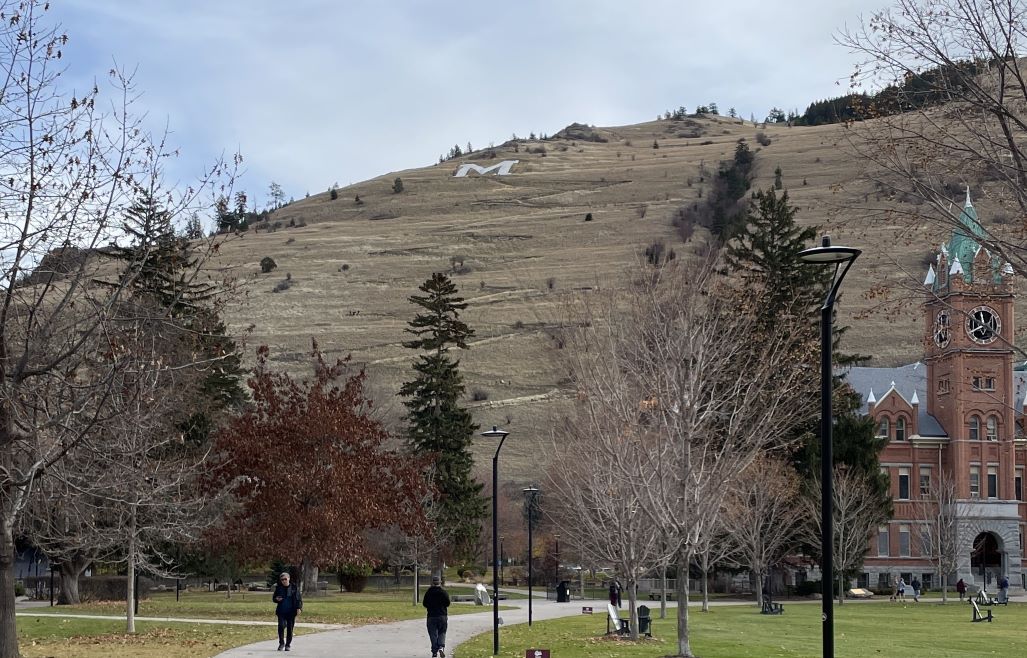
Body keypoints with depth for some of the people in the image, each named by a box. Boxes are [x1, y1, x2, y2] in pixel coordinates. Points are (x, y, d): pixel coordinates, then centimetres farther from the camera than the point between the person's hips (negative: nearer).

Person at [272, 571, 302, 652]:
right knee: (281, 626, -13)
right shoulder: (278, 588, 7)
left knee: (290, 628, 2)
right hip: (281, 611, 1)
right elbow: (273, 598, 18)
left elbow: (299, 599, 4)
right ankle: (281, 643, 1)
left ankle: (288, 644, 13)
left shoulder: (294, 588, 2)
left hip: (291, 612, -1)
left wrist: (299, 608, -9)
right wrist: (276, 599, -6)